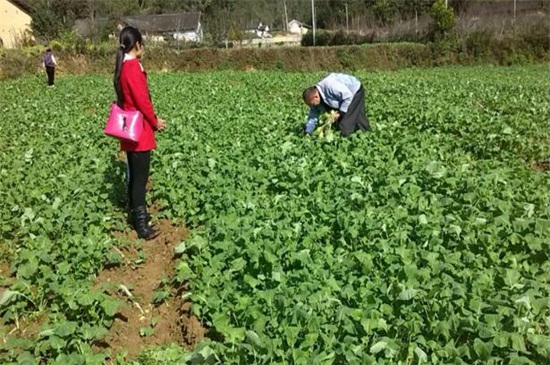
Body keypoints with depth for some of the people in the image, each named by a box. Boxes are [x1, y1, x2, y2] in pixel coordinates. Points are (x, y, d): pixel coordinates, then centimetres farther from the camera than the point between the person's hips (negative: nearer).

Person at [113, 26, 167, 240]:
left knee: (133, 175, 17)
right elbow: (143, 101, -21)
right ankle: (142, 225, 3)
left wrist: (151, 119, 10)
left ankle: (137, 215, 29)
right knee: (140, 177, -4)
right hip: (139, 131, -9)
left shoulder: (122, 67, 9)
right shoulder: (133, 67, -19)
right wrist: (155, 122, -6)